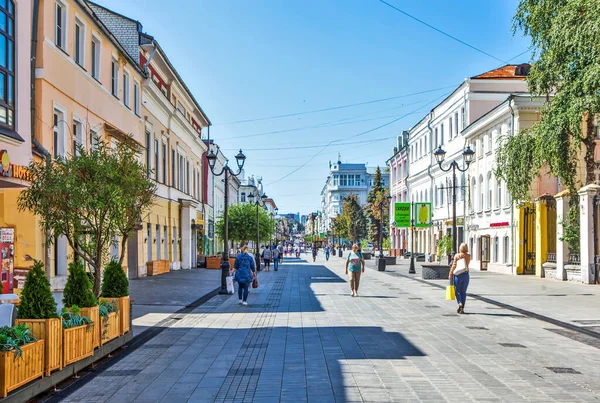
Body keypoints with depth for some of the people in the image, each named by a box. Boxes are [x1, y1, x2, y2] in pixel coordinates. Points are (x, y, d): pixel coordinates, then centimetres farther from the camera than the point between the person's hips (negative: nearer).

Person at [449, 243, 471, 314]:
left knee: (457, 291, 8)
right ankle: (462, 308, 9)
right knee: (463, 292, 10)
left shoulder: (457, 255, -6)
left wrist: (450, 274, -3)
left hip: (458, 274, -2)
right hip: (466, 274, 2)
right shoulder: (468, 256, 1)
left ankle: (460, 303, -16)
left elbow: (454, 265, -10)